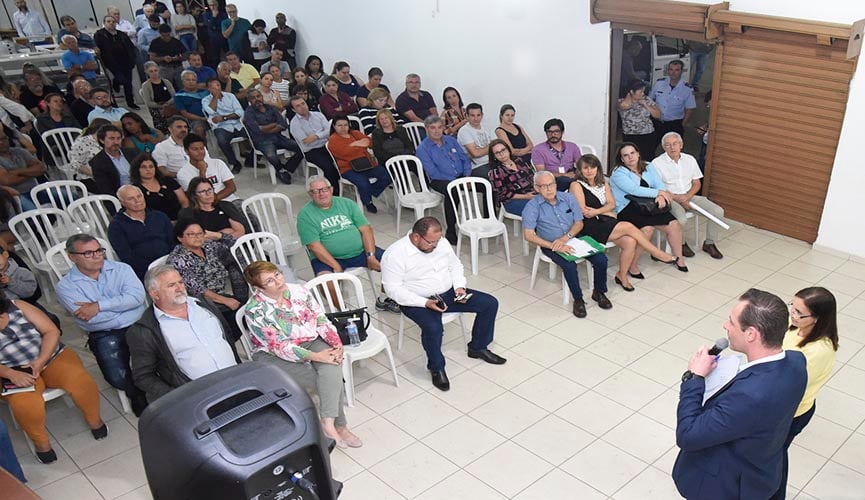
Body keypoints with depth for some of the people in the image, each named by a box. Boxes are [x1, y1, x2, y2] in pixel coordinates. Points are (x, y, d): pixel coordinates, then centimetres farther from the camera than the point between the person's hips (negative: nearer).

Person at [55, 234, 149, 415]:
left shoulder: (121, 269, 9)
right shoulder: (66, 285, 4)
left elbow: (137, 296, -9)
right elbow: (88, 318, -11)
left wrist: (99, 306, -13)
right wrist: (122, 304, -4)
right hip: (105, 336, -1)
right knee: (118, 377, -25)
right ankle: (137, 394, 9)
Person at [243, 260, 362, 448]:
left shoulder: (298, 291, -3)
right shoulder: (255, 311, -18)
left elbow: (321, 319, 0)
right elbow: (279, 347, -21)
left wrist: (337, 344, -17)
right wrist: (316, 356, -27)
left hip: (310, 341, 4)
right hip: (273, 356, -4)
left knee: (332, 367, -27)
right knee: (331, 383, -21)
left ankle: (328, 423, -25)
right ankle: (339, 426, -7)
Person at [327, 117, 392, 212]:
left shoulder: (355, 133, 21)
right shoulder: (333, 140, 2)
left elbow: (369, 141, 7)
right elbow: (345, 152, -14)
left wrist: (354, 144, -9)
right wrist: (360, 145, -3)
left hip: (366, 164, 6)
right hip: (349, 168, -6)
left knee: (387, 176, -12)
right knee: (363, 183, -33)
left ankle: (367, 192, 7)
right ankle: (368, 202, -1)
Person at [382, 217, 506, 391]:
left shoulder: (440, 243, 0)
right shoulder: (394, 254, -19)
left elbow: (455, 265, 14)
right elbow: (393, 289, -20)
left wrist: (459, 286, -6)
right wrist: (425, 303, -27)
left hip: (447, 293, 6)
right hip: (418, 301, -6)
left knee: (490, 303, -3)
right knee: (433, 328, -37)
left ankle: (478, 347, 17)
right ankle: (436, 368, -8)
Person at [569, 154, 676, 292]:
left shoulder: (603, 183, 18)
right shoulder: (576, 185, -3)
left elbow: (612, 204, 7)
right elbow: (583, 211, -10)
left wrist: (596, 211, -11)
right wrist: (606, 212, -3)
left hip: (604, 222, 7)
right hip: (588, 227, -7)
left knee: (630, 242, -20)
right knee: (628, 227, -21)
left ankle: (622, 275, -3)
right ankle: (659, 254, -7)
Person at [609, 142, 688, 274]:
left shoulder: (648, 167, 14)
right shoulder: (618, 173, -7)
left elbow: (659, 184, 3)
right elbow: (634, 190, -20)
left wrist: (660, 196, -20)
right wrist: (659, 192, -17)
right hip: (627, 209, -6)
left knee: (674, 225, -10)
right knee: (647, 228, -32)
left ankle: (678, 258, 12)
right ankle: (632, 266, -21)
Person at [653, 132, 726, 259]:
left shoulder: (690, 159, 8)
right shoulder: (657, 163, -7)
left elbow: (697, 183, 10)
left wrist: (687, 197, -10)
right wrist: (678, 199, -17)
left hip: (689, 196, 5)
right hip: (670, 199, -5)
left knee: (718, 211, -10)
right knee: (680, 219, -35)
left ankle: (709, 243, 8)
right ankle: (681, 244, -4)